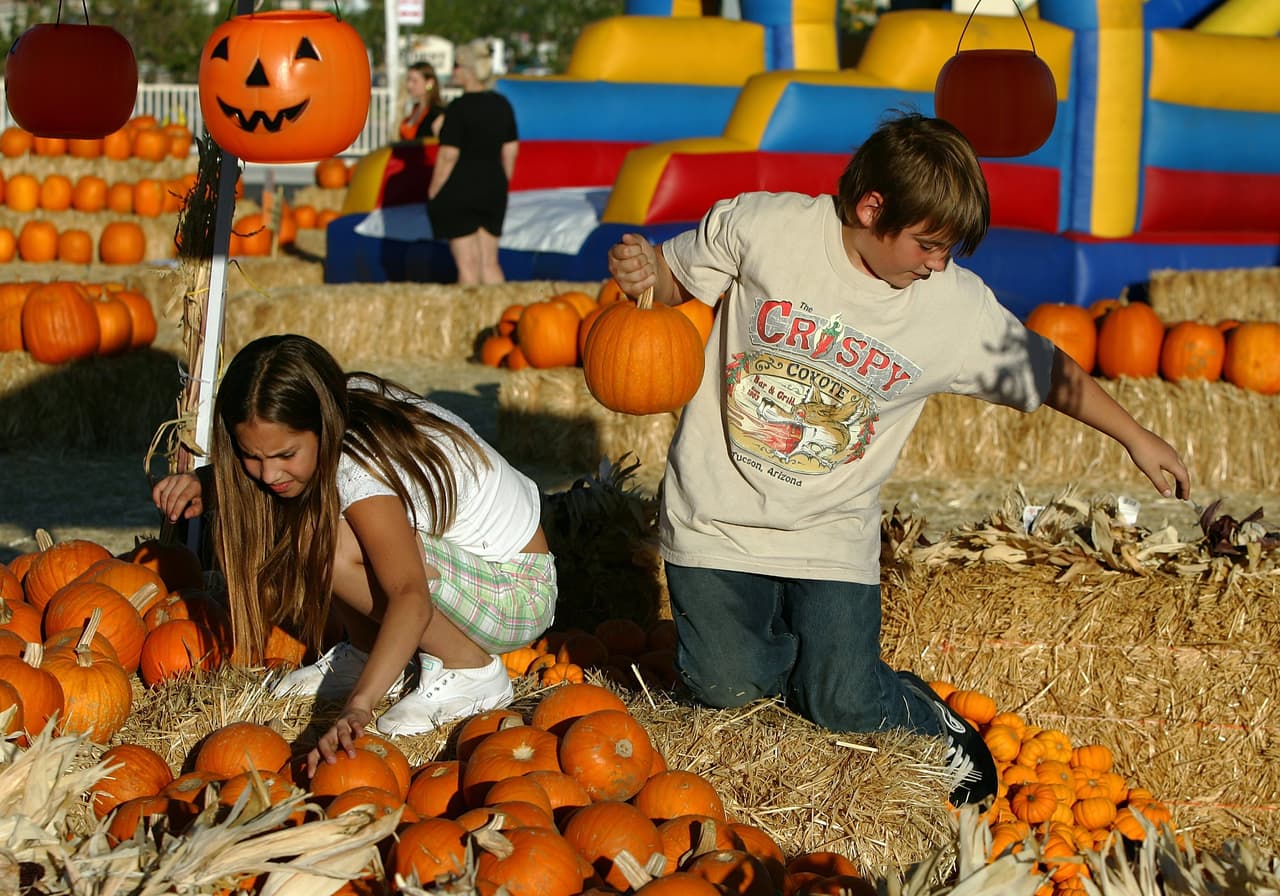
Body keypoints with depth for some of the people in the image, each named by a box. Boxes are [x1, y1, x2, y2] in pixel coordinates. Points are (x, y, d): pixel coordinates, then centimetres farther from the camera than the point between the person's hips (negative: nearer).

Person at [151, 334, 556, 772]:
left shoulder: (363, 469, -31)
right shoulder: (340, 410, -9)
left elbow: (412, 600, -45)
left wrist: (357, 705, -56)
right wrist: (207, 490, -9)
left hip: (518, 595, -8)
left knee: (328, 545, -29)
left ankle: (469, 669, -14)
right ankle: (369, 651, 7)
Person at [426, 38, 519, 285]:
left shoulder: (459, 108, -14)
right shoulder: (502, 105, 6)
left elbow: (448, 156, -16)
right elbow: (510, 151, 11)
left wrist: (433, 193, -7)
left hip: (460, 190, -6)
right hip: (493, 187, 6)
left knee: (467, 265, 0)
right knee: (490, 263, 12)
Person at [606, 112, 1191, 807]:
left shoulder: (960, 308, -9)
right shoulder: (759, 227, -15)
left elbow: (1047, 373, 6)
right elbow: (675, 279, 0)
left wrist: (1136, 438, 12)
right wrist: (641, 273, -23)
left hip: (830, 536, 1)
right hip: (719, 515, -1)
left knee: (846, 708, -8)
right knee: (727, 687, -9)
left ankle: (938, 723, 25)